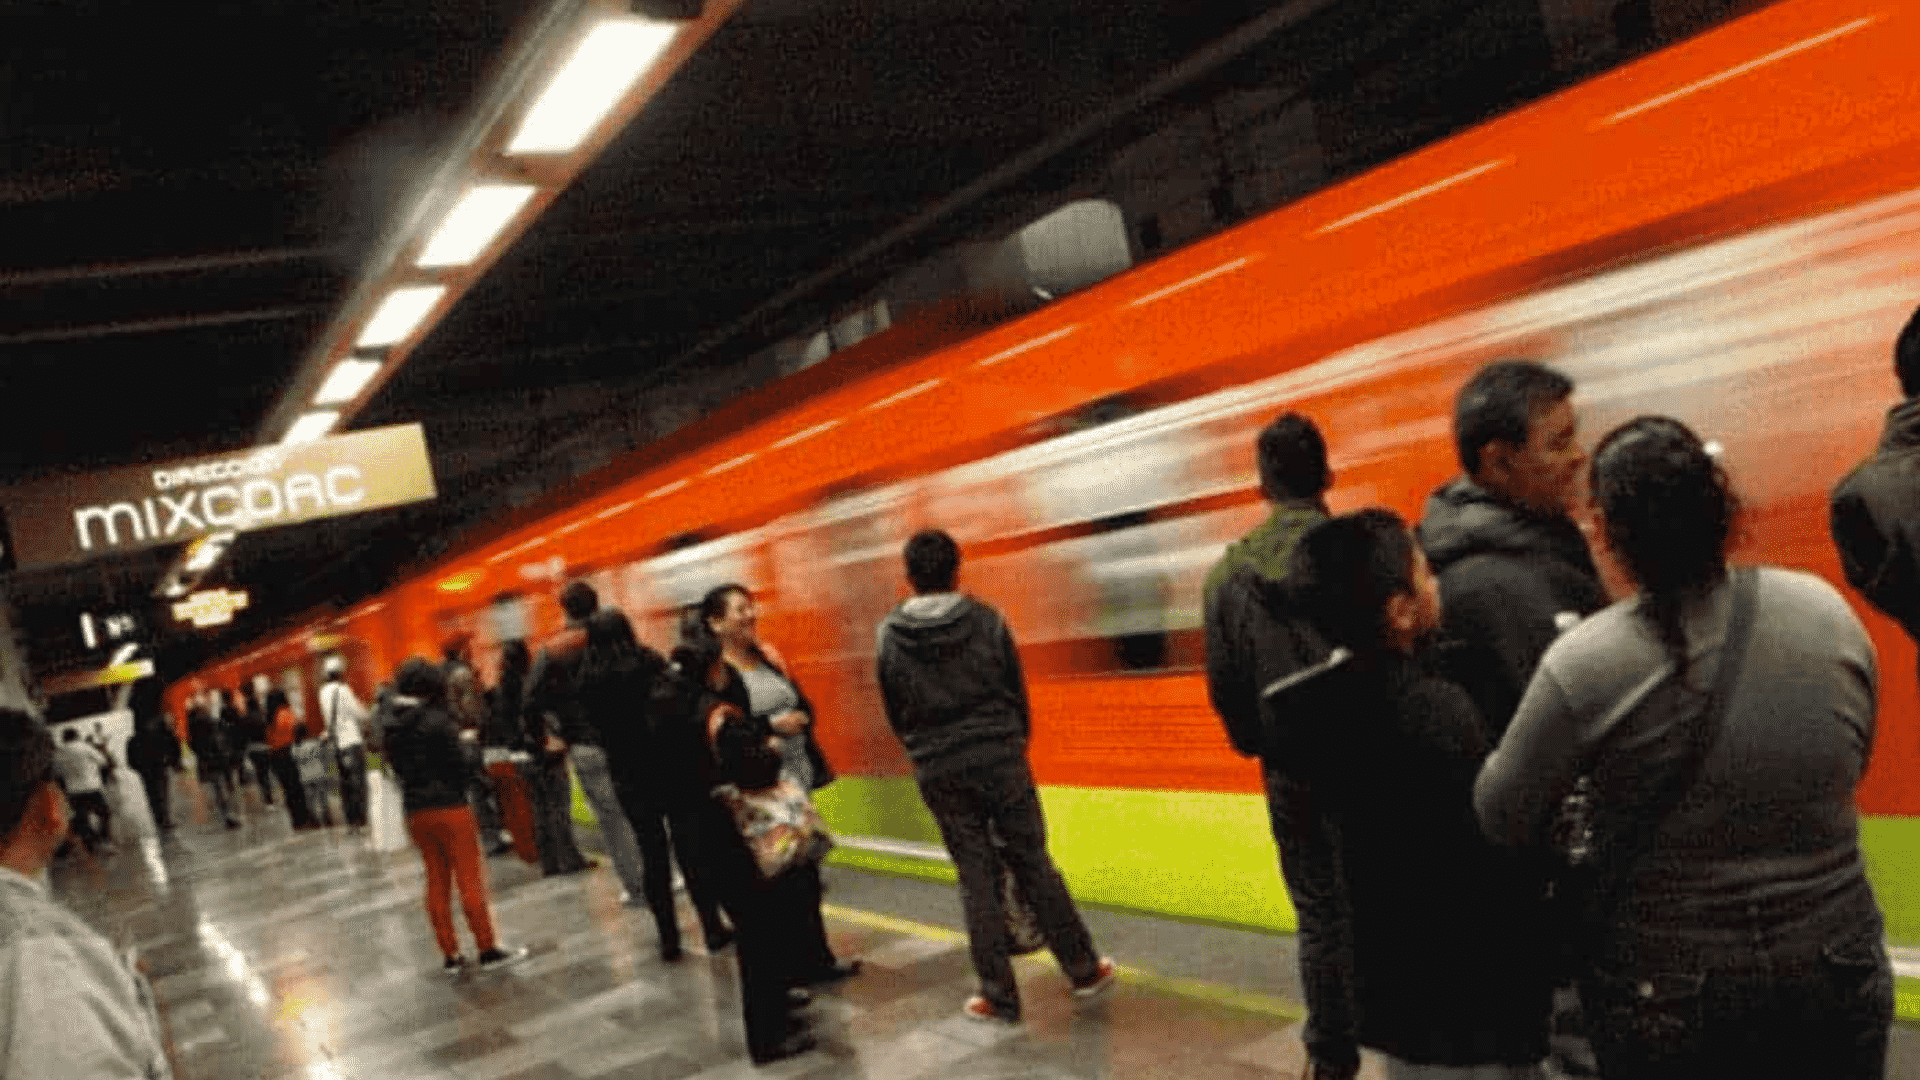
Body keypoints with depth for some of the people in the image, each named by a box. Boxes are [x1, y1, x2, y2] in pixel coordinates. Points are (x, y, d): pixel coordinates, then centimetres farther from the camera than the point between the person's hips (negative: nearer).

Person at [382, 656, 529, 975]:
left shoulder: (392, 727, 5)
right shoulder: (438, 721, -15)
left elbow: (397, 767, 9)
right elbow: (458, 765, -13)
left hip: (415, 811, 6)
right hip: (448, 806, -6)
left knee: (437, 882, 12)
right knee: (470, 879, 1)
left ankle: (451, 955, 16)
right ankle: (487, 950, 6)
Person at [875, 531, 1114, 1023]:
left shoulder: (890, 637, -2)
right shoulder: (986, 621, -4)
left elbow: (895, 713, 6)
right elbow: (1017, 691, 3)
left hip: (939, 774, 1)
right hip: (1001, 761, 0)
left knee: (976, 879, 7)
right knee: (1033, 864, 9)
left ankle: (999, 995, 10)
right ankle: (1084, 969, 17)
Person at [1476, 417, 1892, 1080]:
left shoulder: (1583, 664, -20)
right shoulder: (1828, 611, -8)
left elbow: (1503, 819, -9)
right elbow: (1851, 764, 7)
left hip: (1667, 993, -3)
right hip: (1837, 971, 3)